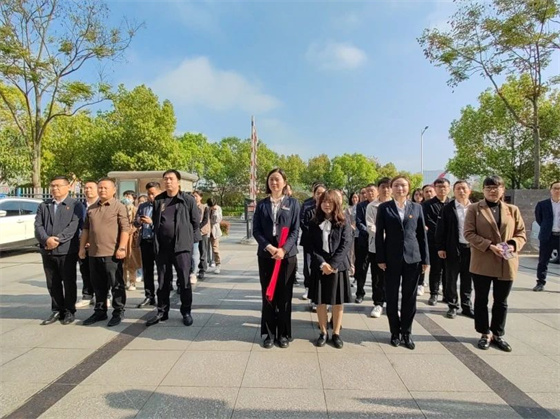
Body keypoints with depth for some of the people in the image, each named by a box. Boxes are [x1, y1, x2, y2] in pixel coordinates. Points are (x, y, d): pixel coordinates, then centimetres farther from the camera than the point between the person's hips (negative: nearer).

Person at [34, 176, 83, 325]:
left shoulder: (75, 205, 0)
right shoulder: (43, 206, 14)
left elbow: (74, 226, -12)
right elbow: (38, 226, 2)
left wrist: (58, 239, -20)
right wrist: (46, 240, -16)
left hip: (67, 251, -4)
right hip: (47, 251, 4)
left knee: (69, 283, 5)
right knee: (52, 284, 12)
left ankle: (69, 311, 17)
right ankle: (57, 310, 24)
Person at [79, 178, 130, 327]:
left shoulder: (119, 207, -6)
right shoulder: (91, 208, 14)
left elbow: (125, 229, -12)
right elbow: (86, 229, 18)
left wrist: (121, 248, -18)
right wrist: (82, 247, 11)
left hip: (112, 253, -6)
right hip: (94, 253, 6)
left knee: (116, 284, 3)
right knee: (98, 285, 15)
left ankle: (118, 312, 13)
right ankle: (100, 311, 28)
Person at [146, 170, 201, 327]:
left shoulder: (188, 199, -3)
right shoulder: (158, 200, 9)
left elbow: (196, 221, 1)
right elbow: (155, 221, 18)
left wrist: (190, 239, 2)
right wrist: (157, 239, 13)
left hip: (182, 246, -4)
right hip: (162, 246, 4)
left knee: (184, 281, 3)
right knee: (162, 281, 12)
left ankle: (186, 312, 17)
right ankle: (162, 312, 24)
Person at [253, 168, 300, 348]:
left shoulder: (293, 203, 3)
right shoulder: (261, 204, 7)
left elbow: (295, 230, -2)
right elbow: (256, 230, 1)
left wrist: (284, 249, -16)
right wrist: (268, 246, -15)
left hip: (287, 254, -1)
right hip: (265, 254, 1)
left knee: (284, 295, 5)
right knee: (268, 295, 6)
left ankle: (283, 334, 19)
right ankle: (270, 333, 19)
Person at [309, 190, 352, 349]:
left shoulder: (343, 223, -1)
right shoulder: (314, 223, 3)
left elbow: (346, 245, -8)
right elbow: (311, 246, -1)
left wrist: (332, 264, -15)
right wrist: (322, 263, -14)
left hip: (338, 267, -1)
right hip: (319, 267, 1)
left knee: (338, 301, 7)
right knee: (320, 301, 7)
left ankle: (336, 333, 21)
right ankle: (323, 333, 21)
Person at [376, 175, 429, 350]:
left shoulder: (416, 208, 7)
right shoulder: (384, 208, 1)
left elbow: (422, 234, 7)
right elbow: (379, 234, -1)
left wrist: (425, 258, 2)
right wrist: (380, 258, -7)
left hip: (413, 257, 2)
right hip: (392, 258, -1)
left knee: (410, 297, 8)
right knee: (391, 296, 6)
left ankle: (407, 332, 22)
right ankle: (395, 332, 21)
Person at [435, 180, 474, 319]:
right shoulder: (447, 208, -1)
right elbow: (441, 229, -4)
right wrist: (440, 248, -8)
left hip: (471, 248, 2)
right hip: (453, 249, -2)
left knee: (468, 280, 12)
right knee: (451, 279, 5)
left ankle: (466, 306, 24)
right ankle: (453, 306, 18)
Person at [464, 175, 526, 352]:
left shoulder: (513, 210, 8)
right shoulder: (474, 209, -2)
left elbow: (521, 234, 8)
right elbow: (469, 233, -8)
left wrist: (513, 245, -13)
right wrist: (490, 246, -18)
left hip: (506, 264, 3)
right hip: (482, 263, -2)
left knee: (501, 301, 13)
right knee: (481, 300, 8)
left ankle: (498, 334, 28)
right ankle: (485, 334, 24)